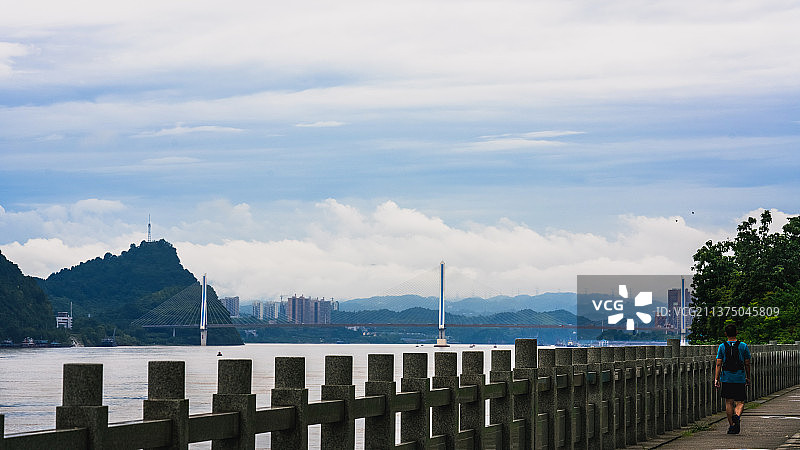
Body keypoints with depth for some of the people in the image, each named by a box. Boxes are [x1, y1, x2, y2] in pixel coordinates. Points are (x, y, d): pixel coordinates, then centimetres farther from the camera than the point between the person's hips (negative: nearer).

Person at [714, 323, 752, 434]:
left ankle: (731, 425, 9)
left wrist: (716, 379, 1)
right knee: (740, 402, 4)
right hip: (740, 378, -1)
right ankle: (737, 416, -25)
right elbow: (747, 364, 5)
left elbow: (718, 364, -3)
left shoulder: (722, 346, 0)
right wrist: (748, 378, 16)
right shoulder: (743, 346, 0)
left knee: (729, 402, 9)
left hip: (726, 378, 1)